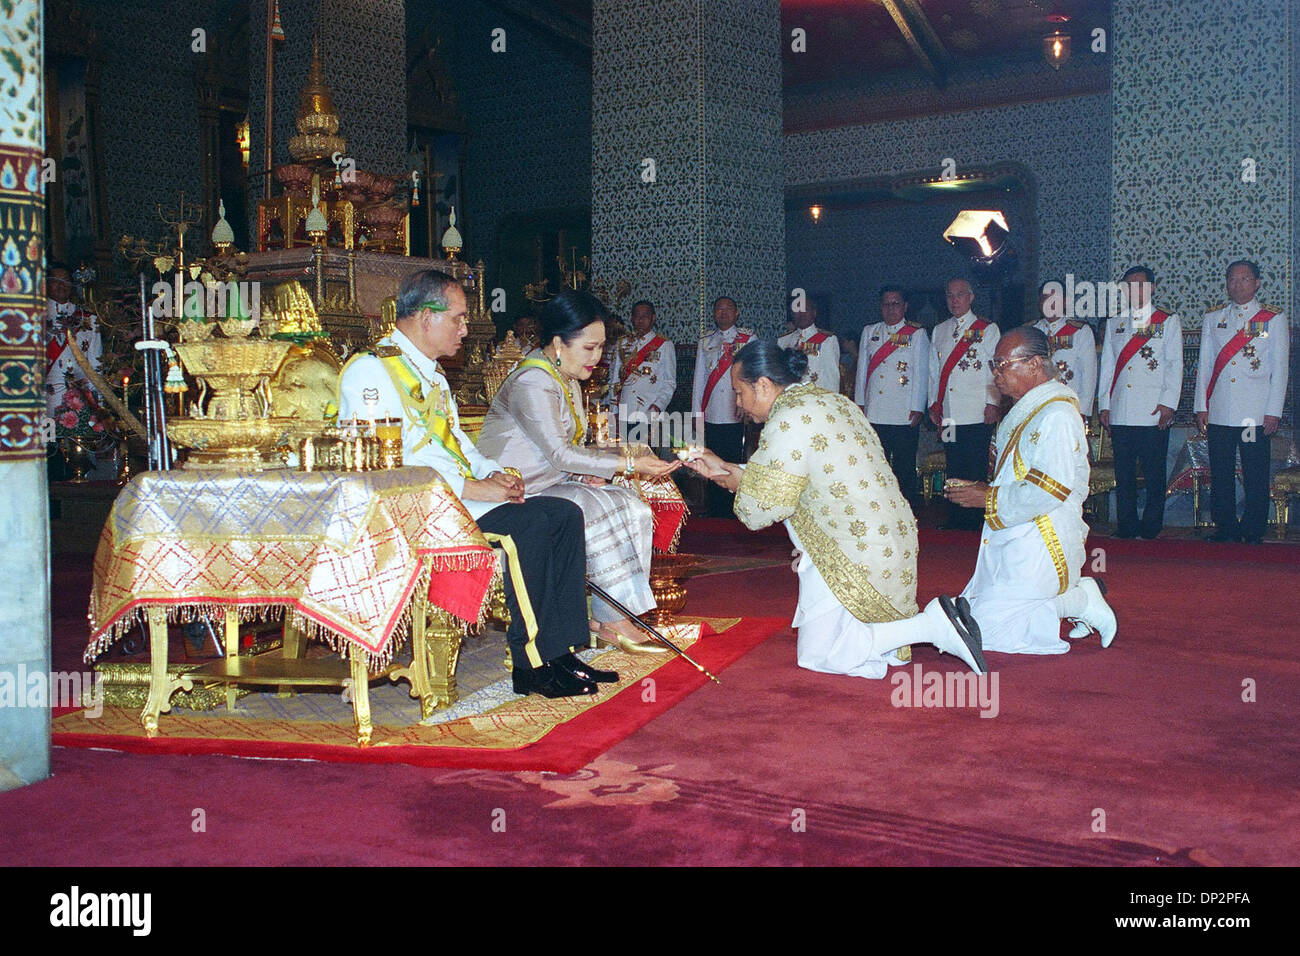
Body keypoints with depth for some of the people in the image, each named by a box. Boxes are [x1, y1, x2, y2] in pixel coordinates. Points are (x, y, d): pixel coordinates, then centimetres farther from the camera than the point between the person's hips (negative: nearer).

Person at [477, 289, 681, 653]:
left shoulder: (569, 379, 13)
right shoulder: (532, 384, -19)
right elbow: (560, 454, -24)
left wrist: (589, 469, -5)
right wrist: (628, 464, -23)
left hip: (556, 481, 9)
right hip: (519, 493, -9)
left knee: (633, 506, -9)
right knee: (603, 510, -25)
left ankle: (613, 614, -9)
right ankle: (612, 622, -14)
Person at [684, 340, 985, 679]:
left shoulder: (788, 422, -19)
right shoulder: (833, 401, 10)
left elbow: (759, 511, -14)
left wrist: (731, 481, 6)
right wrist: (725, 468, 23)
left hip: (858, 559, -9)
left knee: (818, 656, 1)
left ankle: (931, 627, -8)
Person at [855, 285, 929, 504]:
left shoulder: (917, 334, 4)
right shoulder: (869, 332, 15)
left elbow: (921, 373, -1)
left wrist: (917, 408, -6)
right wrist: (859, 402, 10)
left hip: (904, 415, -3)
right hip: (874, 414, 3)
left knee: (904, 468, 1)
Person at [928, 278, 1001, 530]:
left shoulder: (987, 329, 4)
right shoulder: (939, 331, 17)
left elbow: (996, 369, -1)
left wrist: (992, 402, -8)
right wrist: (934, 402, 11)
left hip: (978, 414, -4)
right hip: (949, 414, 4)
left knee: (975, 472, -4)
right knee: (953, 470, 6)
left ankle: (973, 525, 2)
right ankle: (954, 522, 11)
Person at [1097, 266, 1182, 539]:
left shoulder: (1168, 322, 8)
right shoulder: (1115, 323, 17)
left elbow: (1175, 365, 1)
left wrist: (1168, 403, -9)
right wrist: (1103, 404, 7)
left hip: (1153, 414, -3)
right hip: (1120, 412, 3)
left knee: (1154, 474, -1)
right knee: (1123, 474, 4)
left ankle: (1151, 527, 7)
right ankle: (1126, 526, 11)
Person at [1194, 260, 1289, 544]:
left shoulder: (1274, 319, 6)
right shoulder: (1212, 319, 14)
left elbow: (1279, 369, 3)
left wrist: (1273, 411, -5)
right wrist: (1201, 406, 5)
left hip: (1256, 412, -2)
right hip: (1219, 412, 3)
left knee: (1256, 477, -1)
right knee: (1220, 475, 4)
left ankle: (1252, 531, 7)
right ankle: (1226, 528, 13)